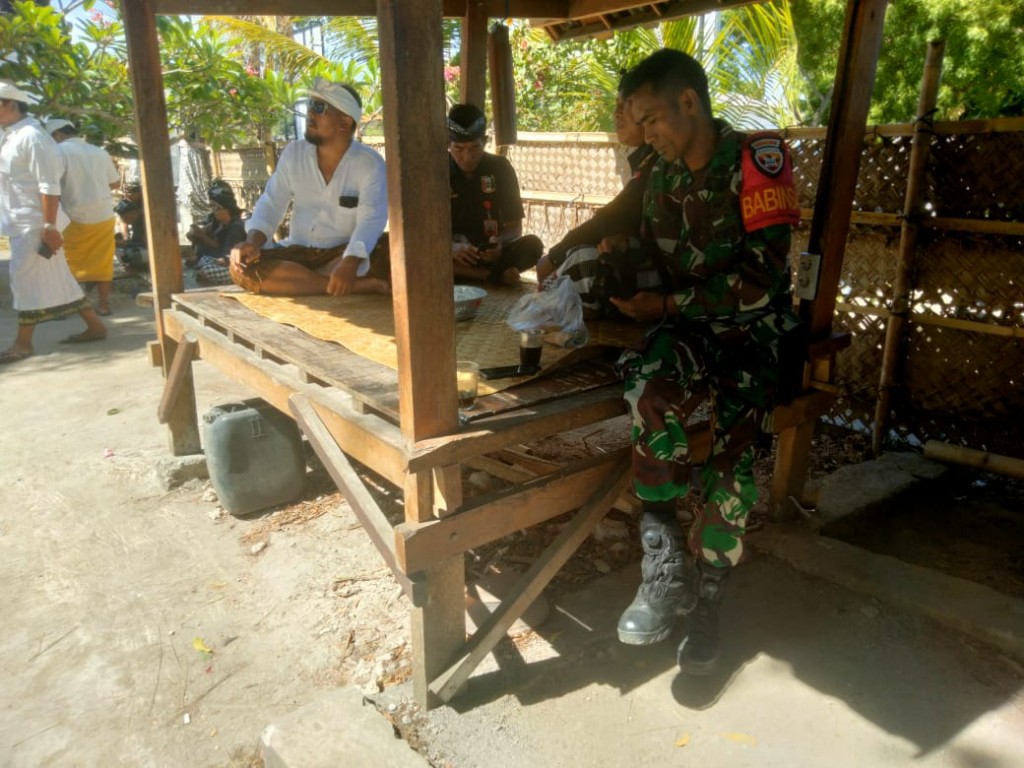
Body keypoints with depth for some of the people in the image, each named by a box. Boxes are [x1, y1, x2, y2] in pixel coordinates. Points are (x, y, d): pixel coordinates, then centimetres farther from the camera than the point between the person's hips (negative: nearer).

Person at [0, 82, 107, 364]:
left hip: (34, 223, -9)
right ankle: (95, 326, 18)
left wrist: (49, 227, -23)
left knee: (26, 280, -4)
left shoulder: (31, 137, -14)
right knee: (58, 279, 11)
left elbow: (49, 186, -20)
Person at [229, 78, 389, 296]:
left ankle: (290, 279, -29)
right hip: (299, 252, 4)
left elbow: (371, 218, -25)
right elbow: (271, 204, 2)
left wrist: (350, 262, -44)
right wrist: (252, 241, -20)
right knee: (241, 268, -23)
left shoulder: (369, 163, -11)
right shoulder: (293, 153, 3)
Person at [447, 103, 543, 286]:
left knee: (532, 245, -27)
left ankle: (464, 275, -22)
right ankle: (496, 276, -26)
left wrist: (500, 242, -25)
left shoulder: (499, 168, -2)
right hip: (451, 254, 0)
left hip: (490, 254, 1)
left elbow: (515, 227, -1)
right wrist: (450, 247, -30)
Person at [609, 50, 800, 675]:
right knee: (652, 394, -31)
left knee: (733, 450, -25)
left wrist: (668, 305, -15)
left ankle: (705, 592, -1)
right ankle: (666, 566, -21)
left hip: (754, 326, -3)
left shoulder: (758, 159, -8)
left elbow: (762, 276, -16)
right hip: (688, 326, 4)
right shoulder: (662, 179, 10)